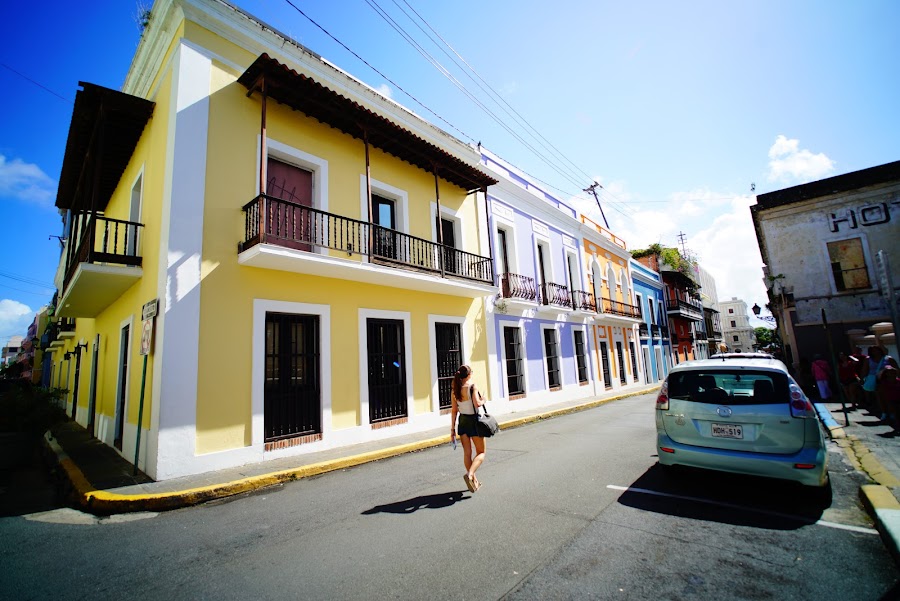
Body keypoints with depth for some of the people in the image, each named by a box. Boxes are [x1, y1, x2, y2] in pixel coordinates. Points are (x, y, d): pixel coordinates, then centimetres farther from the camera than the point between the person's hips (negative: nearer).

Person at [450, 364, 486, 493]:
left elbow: (454, 410, 4)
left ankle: (474, 481, 22)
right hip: (473, 421, -5)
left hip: (462, 422, 5)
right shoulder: (472, 386, -13)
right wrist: (482, 400, -4)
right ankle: (470, 474, -16)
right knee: (481, 452, 6)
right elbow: (477, 403, -27)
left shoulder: (455, 390, 2)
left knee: (467, 453, 14)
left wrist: (452, 428, 9)